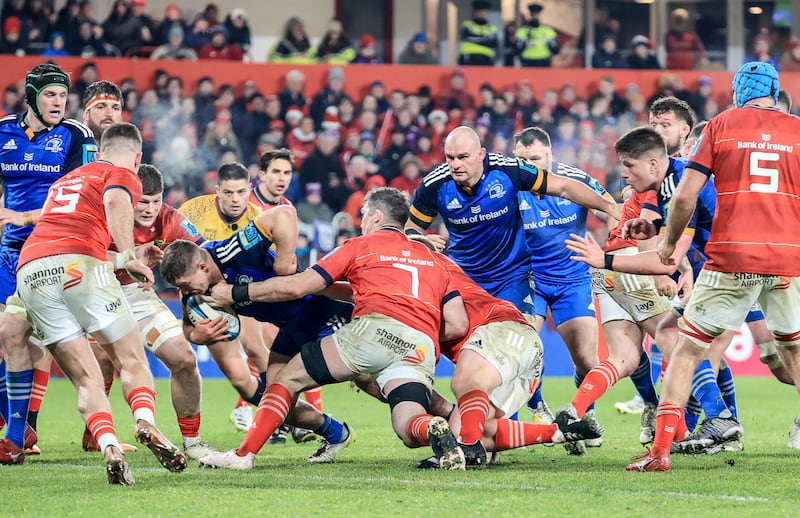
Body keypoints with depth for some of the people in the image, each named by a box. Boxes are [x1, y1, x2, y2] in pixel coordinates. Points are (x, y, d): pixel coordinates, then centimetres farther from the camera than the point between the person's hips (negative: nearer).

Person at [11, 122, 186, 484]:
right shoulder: (123, 175, 14)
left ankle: (109, 446, -18)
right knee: (132, 360, 5)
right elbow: (115, 203, -9)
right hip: (80, 263, -5)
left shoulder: (66, 179, 34)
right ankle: (145, 422, -23)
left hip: (30, 271, 5)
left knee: (86, 379, 5)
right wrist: (128, 258, -13)